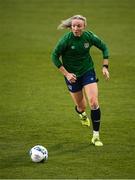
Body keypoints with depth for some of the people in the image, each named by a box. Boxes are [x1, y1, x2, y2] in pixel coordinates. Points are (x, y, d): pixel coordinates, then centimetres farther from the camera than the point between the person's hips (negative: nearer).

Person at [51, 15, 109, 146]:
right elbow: (54, 56, -10)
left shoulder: (89, 36, -13)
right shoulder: (66, 39, -20)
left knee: (94, 103, -14)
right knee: (81, 107, 9)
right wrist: (66, 74, -14)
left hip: (88, 72, 1)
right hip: (72, 75, -1)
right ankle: (82, 114, 50)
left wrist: (105, 67, -3)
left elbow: (104, 48, 4)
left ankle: (96, 136, -3)